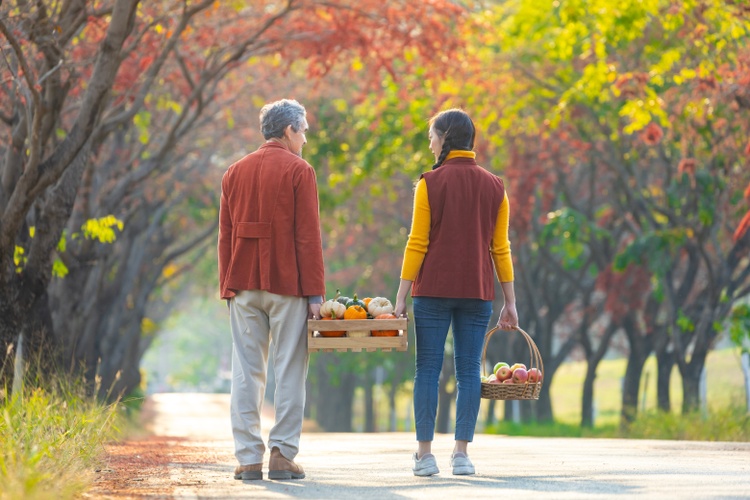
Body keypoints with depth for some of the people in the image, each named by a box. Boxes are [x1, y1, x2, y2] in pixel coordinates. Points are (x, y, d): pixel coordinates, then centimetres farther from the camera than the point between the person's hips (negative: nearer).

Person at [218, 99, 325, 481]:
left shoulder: (235, 172, 12)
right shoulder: (298, 171, -4)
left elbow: (225, 235, 11)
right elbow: (308, 236, -8)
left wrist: (227, 287, 14)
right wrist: (315, 294, -7)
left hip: (244, 284, 4)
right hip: (287, 285, -4)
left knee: (247, 371, 4)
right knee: (289, 371, 1)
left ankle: (248, 459, 2)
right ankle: (282, 455, -3)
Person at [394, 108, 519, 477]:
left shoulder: (430, 183, -3)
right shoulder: (494, 187, 6)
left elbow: (417, 244, -6)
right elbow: (500, 248, 6)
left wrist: (401, 297, -3)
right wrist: (510, 301, 10)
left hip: (433, 290, -2)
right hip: (477, 292, 2)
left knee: (428, 370, 2)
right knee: (469, 370, 5)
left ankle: (425, 453, 0)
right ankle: (461, 453, 1)